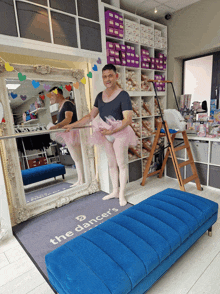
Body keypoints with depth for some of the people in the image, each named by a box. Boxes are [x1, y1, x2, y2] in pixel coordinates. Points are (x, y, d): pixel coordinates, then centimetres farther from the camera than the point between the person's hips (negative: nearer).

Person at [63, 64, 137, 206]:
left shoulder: (123, 95, -11)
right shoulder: (100, 96, 8)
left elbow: (128, 119, -18)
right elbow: (90, 116, 13)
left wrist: (113, 131, -29)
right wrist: (72, 125, 9)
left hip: (120, 133, -6)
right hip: (106, 134, 6)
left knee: (121, 163, 1)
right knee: (111, 163, 13)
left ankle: (122, 194, 17)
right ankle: (115, 191, 28)